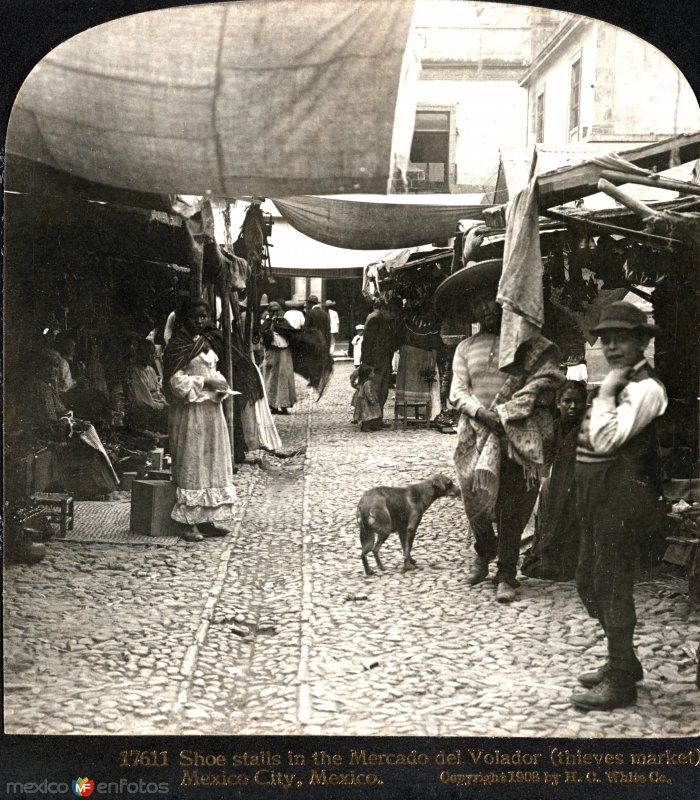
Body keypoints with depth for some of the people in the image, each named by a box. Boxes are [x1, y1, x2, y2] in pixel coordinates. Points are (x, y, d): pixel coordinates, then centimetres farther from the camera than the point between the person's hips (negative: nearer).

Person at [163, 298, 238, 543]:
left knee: (212, 463, 8)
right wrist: (206, 382, -17)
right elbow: (176, 381, -16)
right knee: (191, 464, -5)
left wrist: (221, 386, 4)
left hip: (211, 409, 8)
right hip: (190, 412, -8)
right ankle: (188, 522, 0)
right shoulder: (178, 346, -10)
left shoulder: (208, 342, 14)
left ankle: (206, 519, 15)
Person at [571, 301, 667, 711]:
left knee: (612, 585, -3)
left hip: (623, 496, -10)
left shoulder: (645, 388, -15)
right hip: (599, 495, 10)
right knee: (590, 581, 17)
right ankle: (622, 662, 31)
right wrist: (588, 428, 4)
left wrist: (605, 394, -18)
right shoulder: (620, 384, 16)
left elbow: (606, 440, -23)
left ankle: (621, 682, 9)